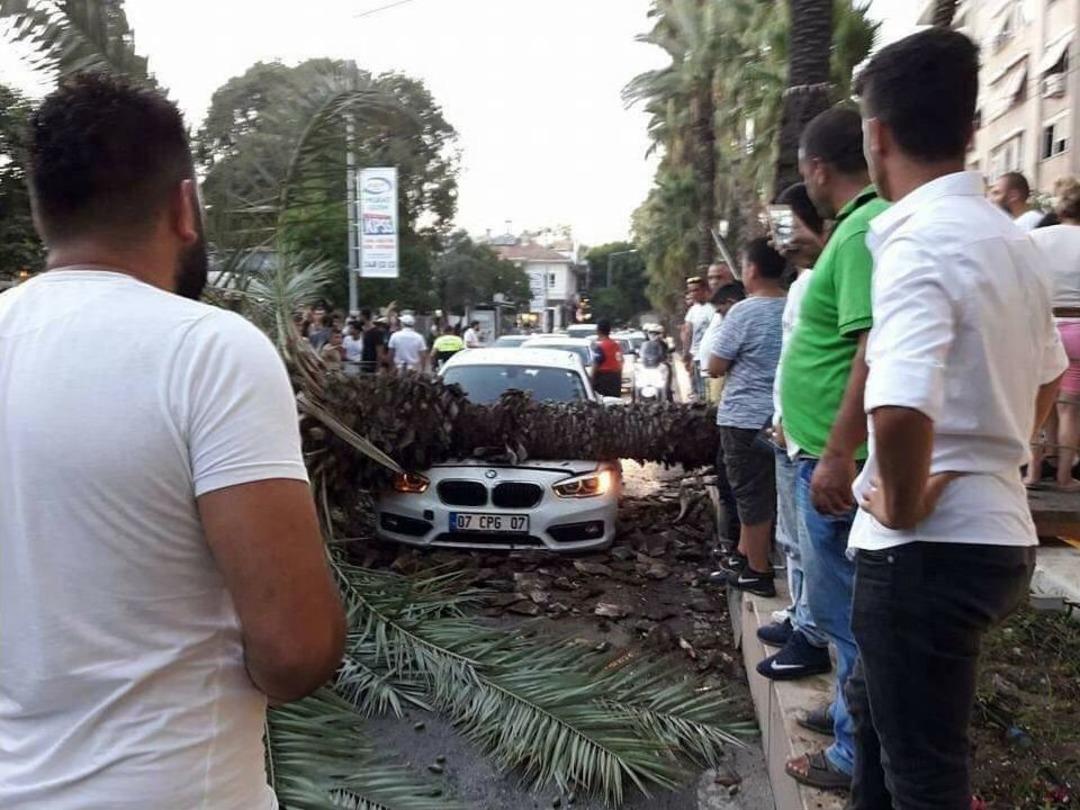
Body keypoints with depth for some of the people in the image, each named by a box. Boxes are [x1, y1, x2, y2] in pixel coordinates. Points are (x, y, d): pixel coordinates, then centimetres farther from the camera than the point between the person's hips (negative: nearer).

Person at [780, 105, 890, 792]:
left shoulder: (865, 230, -18)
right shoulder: (864, 224, 14)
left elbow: (879, 349, -28)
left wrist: (838, 453, -27)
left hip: (839, 462, -10)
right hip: (832, 453, 10)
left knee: (847, 610, 2)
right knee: (848, 606, 22)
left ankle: (860, 754, 17)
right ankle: (856, 711, 39)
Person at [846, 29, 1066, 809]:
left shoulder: (918, 242, -19)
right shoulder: (1013, 239, 9)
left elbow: (900, 408, -36)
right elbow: (1048, 376, 24)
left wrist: (901, 508, -19)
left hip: (930, 546, -9)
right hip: (996, 528, 9)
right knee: (878, 705, 27)